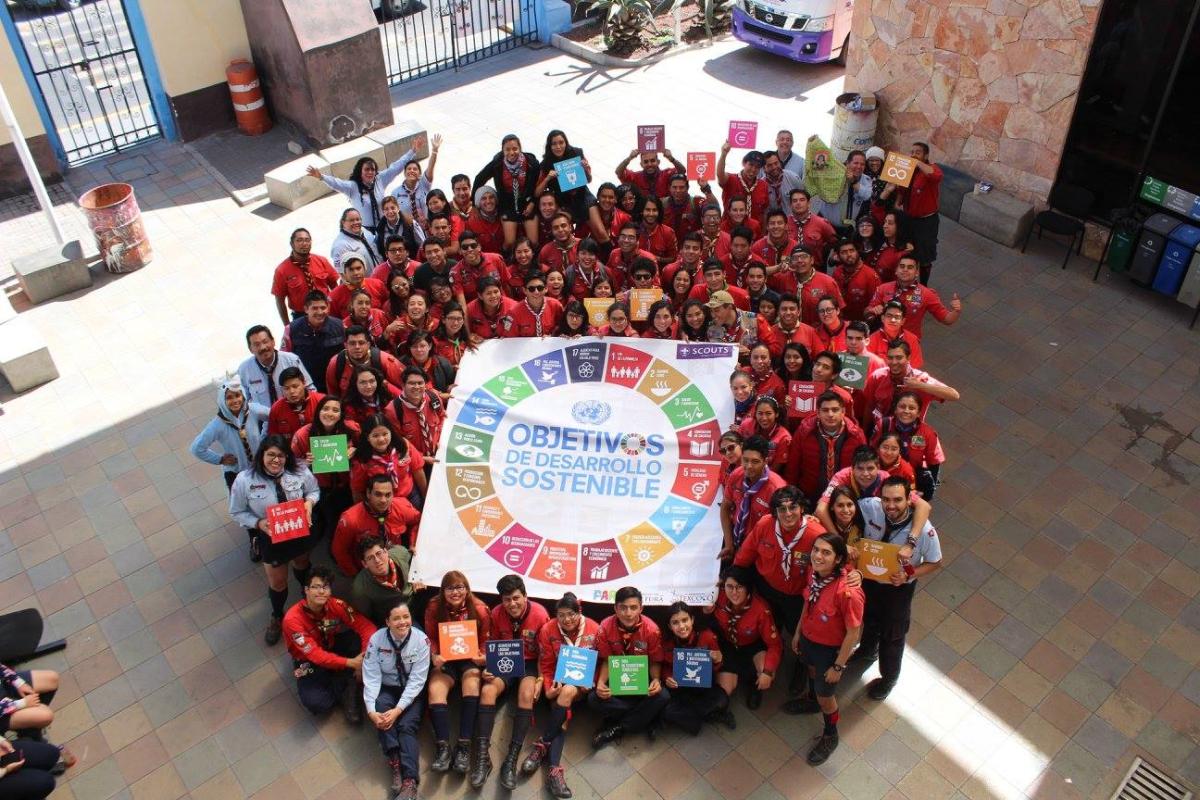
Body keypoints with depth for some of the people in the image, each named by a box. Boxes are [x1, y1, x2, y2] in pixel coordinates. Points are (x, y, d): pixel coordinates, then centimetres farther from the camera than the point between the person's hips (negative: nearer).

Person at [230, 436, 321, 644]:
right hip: (270, 538, -1)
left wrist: (309, 501, -24)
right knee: (277, 583, 19)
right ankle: (277, 617, 50)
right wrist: (258, 523, -28)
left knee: (302, 566, 33)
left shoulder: (299, 472, -22)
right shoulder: (244, 480, -25)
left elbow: (314, 490, -2)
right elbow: (237, 512, -12)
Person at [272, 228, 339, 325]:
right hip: (301, 318, -2)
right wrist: (287, 326, -3)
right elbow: (280, 300, -3)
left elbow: (334, 286, 5)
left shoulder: (322, 261, -1)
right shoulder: (282, 270, -8)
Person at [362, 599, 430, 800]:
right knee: (381, 708, -30)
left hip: (412, 691, -1)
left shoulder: (421, 639, -18)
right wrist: (371, 711, -28)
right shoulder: (376, 639, -15)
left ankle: (410, 781, -28)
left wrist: (398, 709, -29)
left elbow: (416, 680, -19)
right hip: (387, 689, 2)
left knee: (407, 725, -23)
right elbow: (371, 677, -16)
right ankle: (395, 760, -26)